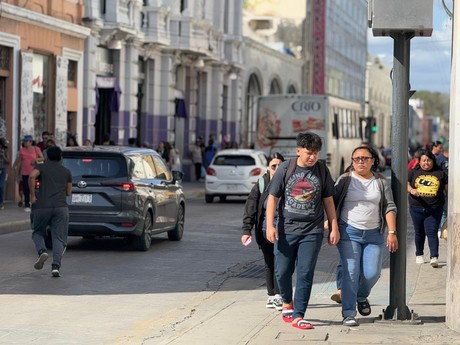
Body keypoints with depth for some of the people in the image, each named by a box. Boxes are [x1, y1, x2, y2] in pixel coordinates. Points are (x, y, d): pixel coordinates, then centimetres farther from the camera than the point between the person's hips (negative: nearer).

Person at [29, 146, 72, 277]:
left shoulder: (41, 167, 9)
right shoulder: (66, 171, 17)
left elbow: (32, 176, -13)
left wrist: (32, 195, -7)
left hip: (42, 207, -1)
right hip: (61, 207, 1)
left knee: (38, 233, 18)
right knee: (59, 238, 1)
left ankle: (42, 251, -10)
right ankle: (56, 265, -16)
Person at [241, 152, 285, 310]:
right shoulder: (261, 185, 1)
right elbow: (250, 208, -1)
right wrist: (246, 230, -9)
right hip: (265, 230, 2)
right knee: (269, 264, 10)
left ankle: (278, 294, -11)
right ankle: (271, 295, 18)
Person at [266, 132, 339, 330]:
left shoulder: (322, 170, 2)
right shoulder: (285, 169, -2)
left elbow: (328, 200, 10)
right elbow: (273, 197, 1)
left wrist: (334, 228, 7)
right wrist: (270, 225, -7)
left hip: (312, 231, 0)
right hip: (287, 229, 0)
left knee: (305, 273, -6)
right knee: (282, 271, 7)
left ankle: (298, 316, -2)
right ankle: (287, 302, 35)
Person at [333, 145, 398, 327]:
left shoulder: (381, 182, 8)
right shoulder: (344, 180, 2)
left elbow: (389, 208, 5)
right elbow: (332, 204, 4)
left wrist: (392, 232, -4)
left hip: (373, 234, 2)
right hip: (349, 233, -2)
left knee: (372, 274, -3)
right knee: (350, 273, -9)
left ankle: (362, 297, 30)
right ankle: (348, 314, -6)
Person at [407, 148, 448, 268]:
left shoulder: (440, 173, 6)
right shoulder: (414, 172, 7)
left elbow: (448, 188, 8)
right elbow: (406, 184, 0)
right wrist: (411, 190, -21)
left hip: (434, 209, -2)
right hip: (417, 208, 2)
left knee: (432, 232, -11)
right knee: (419, 232, 13)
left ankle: (434, 257, -16)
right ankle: (419, 255, 29)